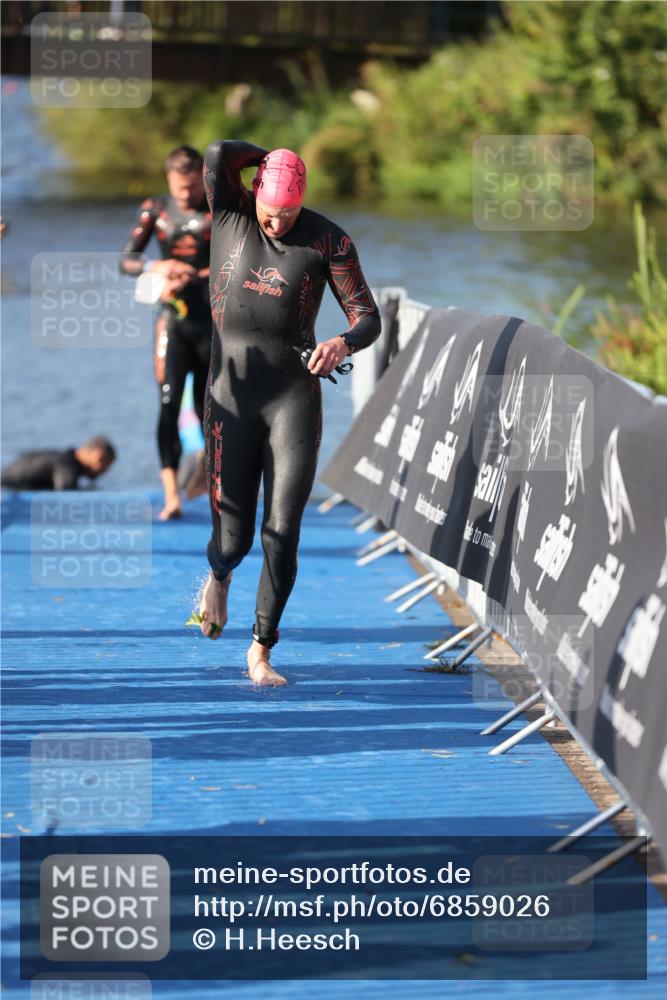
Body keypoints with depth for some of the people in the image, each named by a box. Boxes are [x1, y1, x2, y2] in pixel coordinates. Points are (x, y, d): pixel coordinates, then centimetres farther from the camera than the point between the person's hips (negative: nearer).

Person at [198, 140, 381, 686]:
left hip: (295, 400, 0)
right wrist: (272, 156, -2)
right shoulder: (229, 218, -1)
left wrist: (342, 343, -27)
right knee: (234, 539, 4)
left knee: (283, 535, -9)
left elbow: (368, 317, -5)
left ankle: (261, 652, 10)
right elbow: (218, 154, -20)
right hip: (231, 400, 0)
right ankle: (219, 576, 44)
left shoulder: (328, 240, -2)